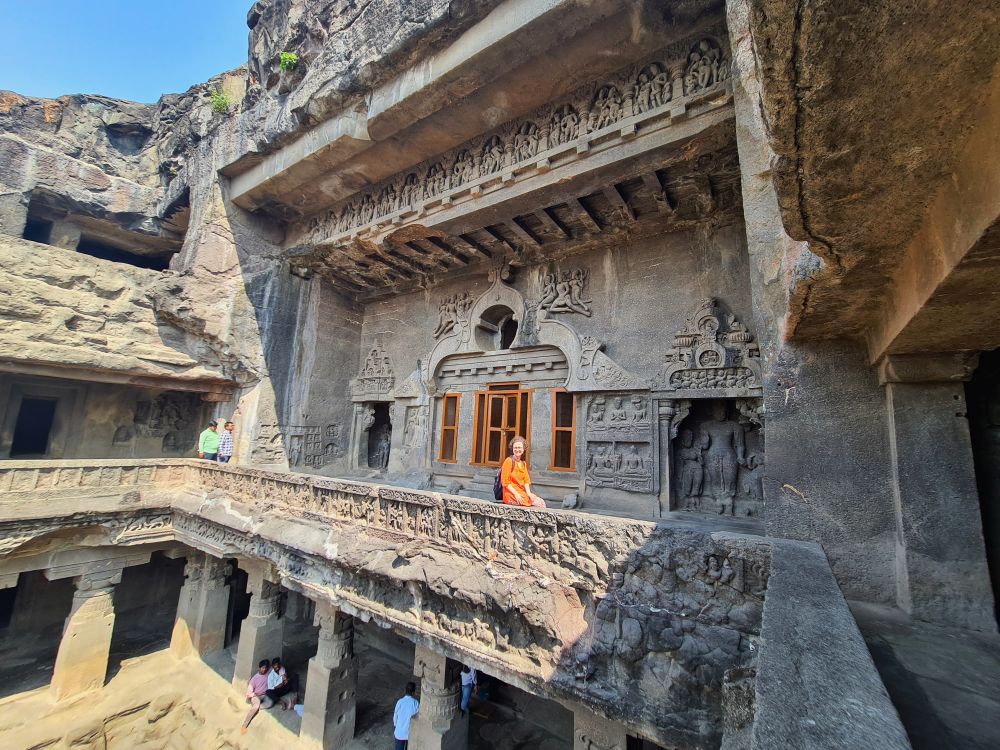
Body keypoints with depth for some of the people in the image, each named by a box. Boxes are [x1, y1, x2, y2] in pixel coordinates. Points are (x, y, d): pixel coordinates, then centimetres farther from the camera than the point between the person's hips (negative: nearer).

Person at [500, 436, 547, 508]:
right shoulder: (508, 461, -8)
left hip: (522, 492, 7)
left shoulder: (523, 463, 15)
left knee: (542, 502, -15)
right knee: (538, 504, -20)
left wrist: (528, 493, -6)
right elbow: (505, 482, -10)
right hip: (511, 494, -7)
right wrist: (516, 494, -17)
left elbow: (526, 480, 11)